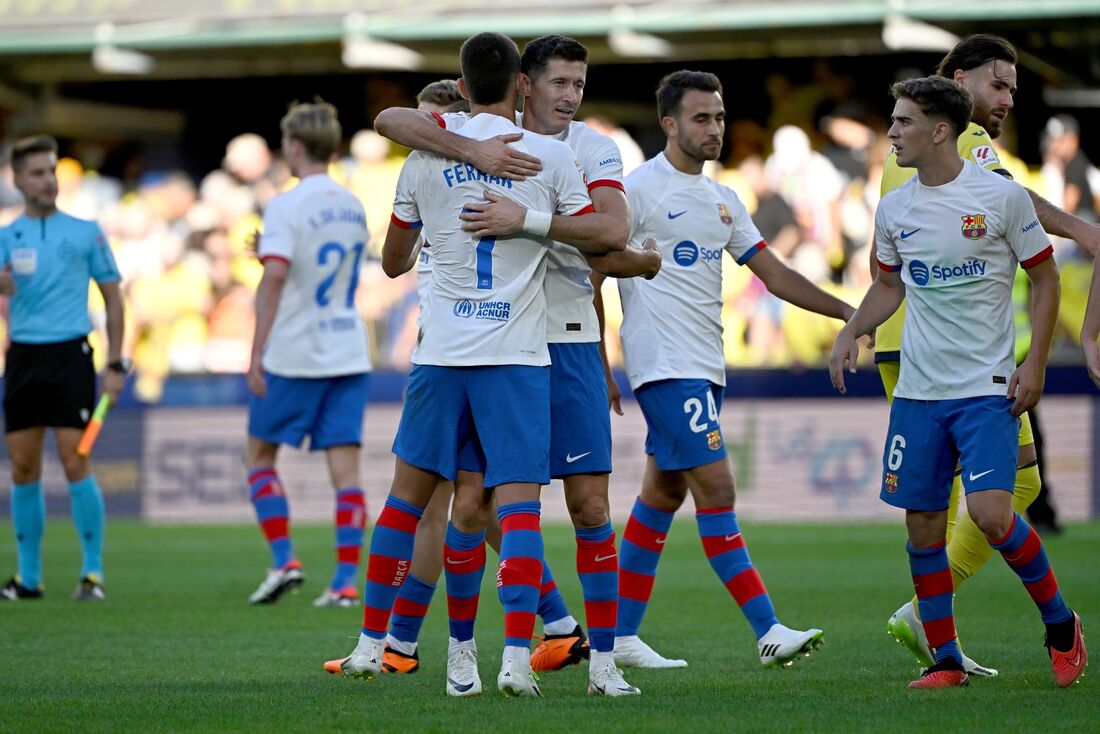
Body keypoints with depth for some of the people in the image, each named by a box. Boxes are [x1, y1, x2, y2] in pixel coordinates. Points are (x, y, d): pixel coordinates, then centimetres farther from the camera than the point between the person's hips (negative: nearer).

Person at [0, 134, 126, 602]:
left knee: (75, 463, -10)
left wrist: (115, 365, 2)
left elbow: (113, 298, 7)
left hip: (70, 354, -3)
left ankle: (93, 572, -4)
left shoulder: (85, 232, 4)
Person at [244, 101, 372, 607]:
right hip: (349, 353, 5)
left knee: (260, 455, 11)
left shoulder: (287, 207, -10)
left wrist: (257, 352, -19)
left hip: (293, 356, -5)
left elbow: (275, 275, -21)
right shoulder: (353, 207, 11)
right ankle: (346, 580, -5)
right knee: (345, 466, 1)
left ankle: (284, 559, 1)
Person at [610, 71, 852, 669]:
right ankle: (769, 632, -16)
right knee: (715, 488, -13)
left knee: (663, 493, 10)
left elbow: (774, 273, 20)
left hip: (704, 366, 8)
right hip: (666, 365, -8)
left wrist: (853, 313, 15)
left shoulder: (723, 200, 17)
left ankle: (620, 635, 16)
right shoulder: (639, 188, -6)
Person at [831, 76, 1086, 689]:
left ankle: (1061, 623, 6)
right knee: (923, 525, 2)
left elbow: (1046, 278, 1)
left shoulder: (1002, 197, -7)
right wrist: (852, 332, 4)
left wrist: (1035, 364, -6)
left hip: (988, 387, -5)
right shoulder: (894, 208, 6)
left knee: (991, 514, -17)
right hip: (918, 391, 5)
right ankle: (946, 659, 14)